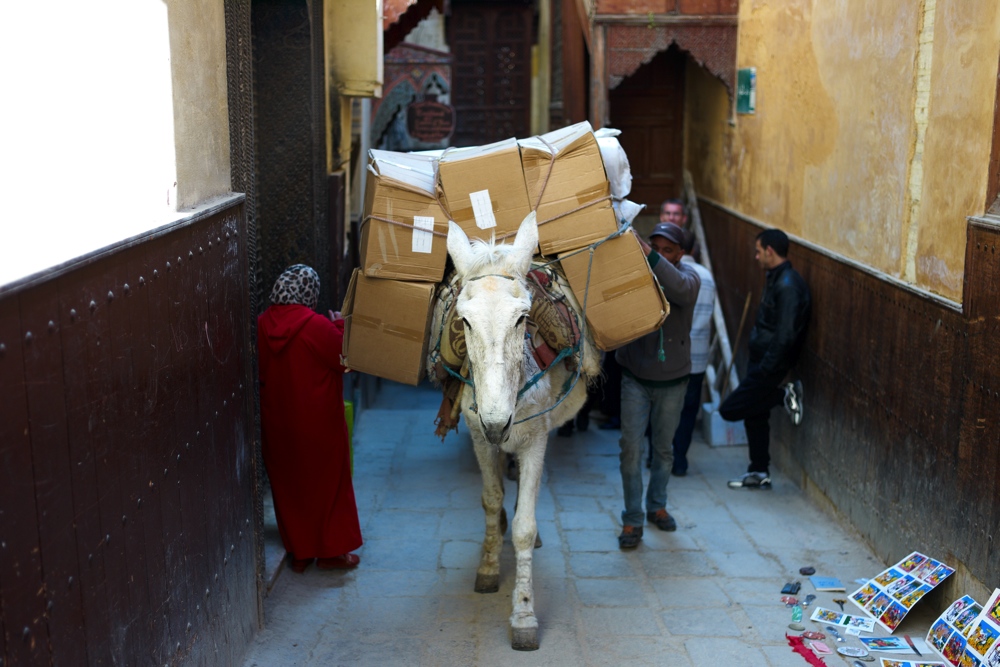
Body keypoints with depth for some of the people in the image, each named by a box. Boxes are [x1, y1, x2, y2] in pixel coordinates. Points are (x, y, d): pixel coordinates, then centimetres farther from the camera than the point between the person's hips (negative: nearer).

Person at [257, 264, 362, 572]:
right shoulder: (317, 326, -20)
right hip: (317, 422, -5)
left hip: (277, 422, 5)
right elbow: (345, 359, -11)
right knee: (327, 483, 11)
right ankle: (330, 551, 19)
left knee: (288, 485, 15)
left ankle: (298, 552, 24)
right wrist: (341, 327, 2)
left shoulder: (262, 325, -3)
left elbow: (259, 372, 9)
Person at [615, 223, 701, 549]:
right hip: (635, 378, 0)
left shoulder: (687, 276, -11)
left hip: (672, 379, 1)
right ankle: (632, 519, 7)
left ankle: (657, 506, 36)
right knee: (631, 448, -3)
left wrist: (650, 256, -47)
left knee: (663, 448, 16)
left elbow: (682, 290, -35)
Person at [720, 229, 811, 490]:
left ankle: (785, 395, -1)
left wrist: (765, 369, -23)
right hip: (760, 361, 10)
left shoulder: (788, 286, -21)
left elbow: (785, 336, -26)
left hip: (768, 366, -10)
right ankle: (759, 473, 26)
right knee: (755, 416, 16)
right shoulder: (776, 279, 11)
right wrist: (759, 365, 16)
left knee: (729, 410, -6)